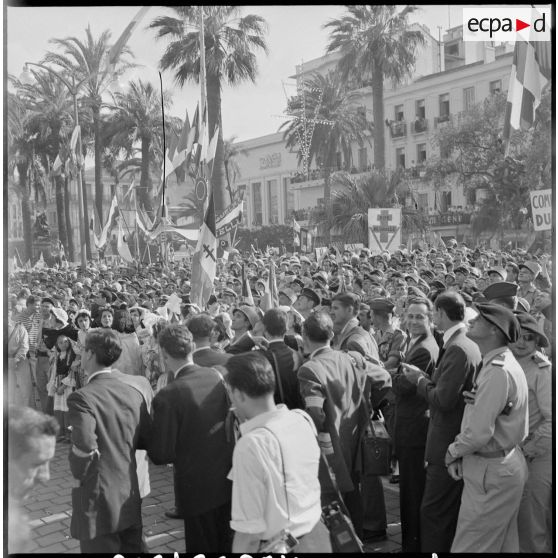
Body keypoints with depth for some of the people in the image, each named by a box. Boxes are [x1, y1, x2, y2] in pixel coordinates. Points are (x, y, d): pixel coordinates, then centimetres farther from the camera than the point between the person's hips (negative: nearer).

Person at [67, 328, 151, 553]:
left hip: (98, 504, -6)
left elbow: (85, 447, -28)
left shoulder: (81, 398, -16)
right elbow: (148, 440, 9)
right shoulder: (134, 394, 2)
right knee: (132, 549, 18)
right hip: (130, 501, 6)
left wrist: (79, 474, -10)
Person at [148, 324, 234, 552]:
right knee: (227, 544, 22)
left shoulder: (167, 396, -22)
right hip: (228, 479, 5)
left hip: (197, 487, -4)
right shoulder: (217, 376, -7)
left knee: (203, 547, 15)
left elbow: (161, 455, -17)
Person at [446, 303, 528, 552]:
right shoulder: (500, 363, 9)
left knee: (470, 546, 0)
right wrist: (460, 452, 0)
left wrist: (452, 452, -8)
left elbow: (480, 432, -26)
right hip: (506, 464, 10)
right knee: (504, 544, 20)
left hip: (491, 472, -10)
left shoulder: (497, 371, -23)